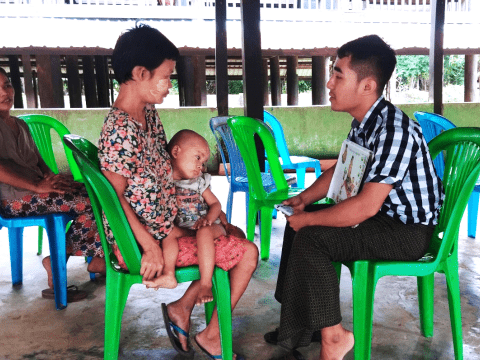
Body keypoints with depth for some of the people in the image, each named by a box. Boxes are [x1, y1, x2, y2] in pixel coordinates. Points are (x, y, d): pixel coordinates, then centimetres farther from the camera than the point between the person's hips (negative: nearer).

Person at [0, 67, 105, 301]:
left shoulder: (20, 124, 22)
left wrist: (51, 178, -1)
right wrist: (38, 186, -24)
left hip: (34, 188, 8)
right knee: (89, 202, -23)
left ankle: (98, 257, -6)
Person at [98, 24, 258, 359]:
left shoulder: (148, 112, 5)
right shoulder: (121, 130, -25)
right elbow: (115, 197, -22)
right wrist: (151, 247, -20)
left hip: (166, 223, 10)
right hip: (143, 238, -10)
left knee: (234, 238, 22)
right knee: (247, 254, -3)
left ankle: (182, 308, 20)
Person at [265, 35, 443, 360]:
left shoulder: (394, 130, -28)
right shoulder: (364, 122, 2)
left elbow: (366, 206, -31)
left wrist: (309, 219, -21)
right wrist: (304, 199, 0)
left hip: (409, 233, -10)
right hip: (385, 215, 10)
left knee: (311, 238, -22)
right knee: (298, 222, 10)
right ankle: (298, 324, 17)